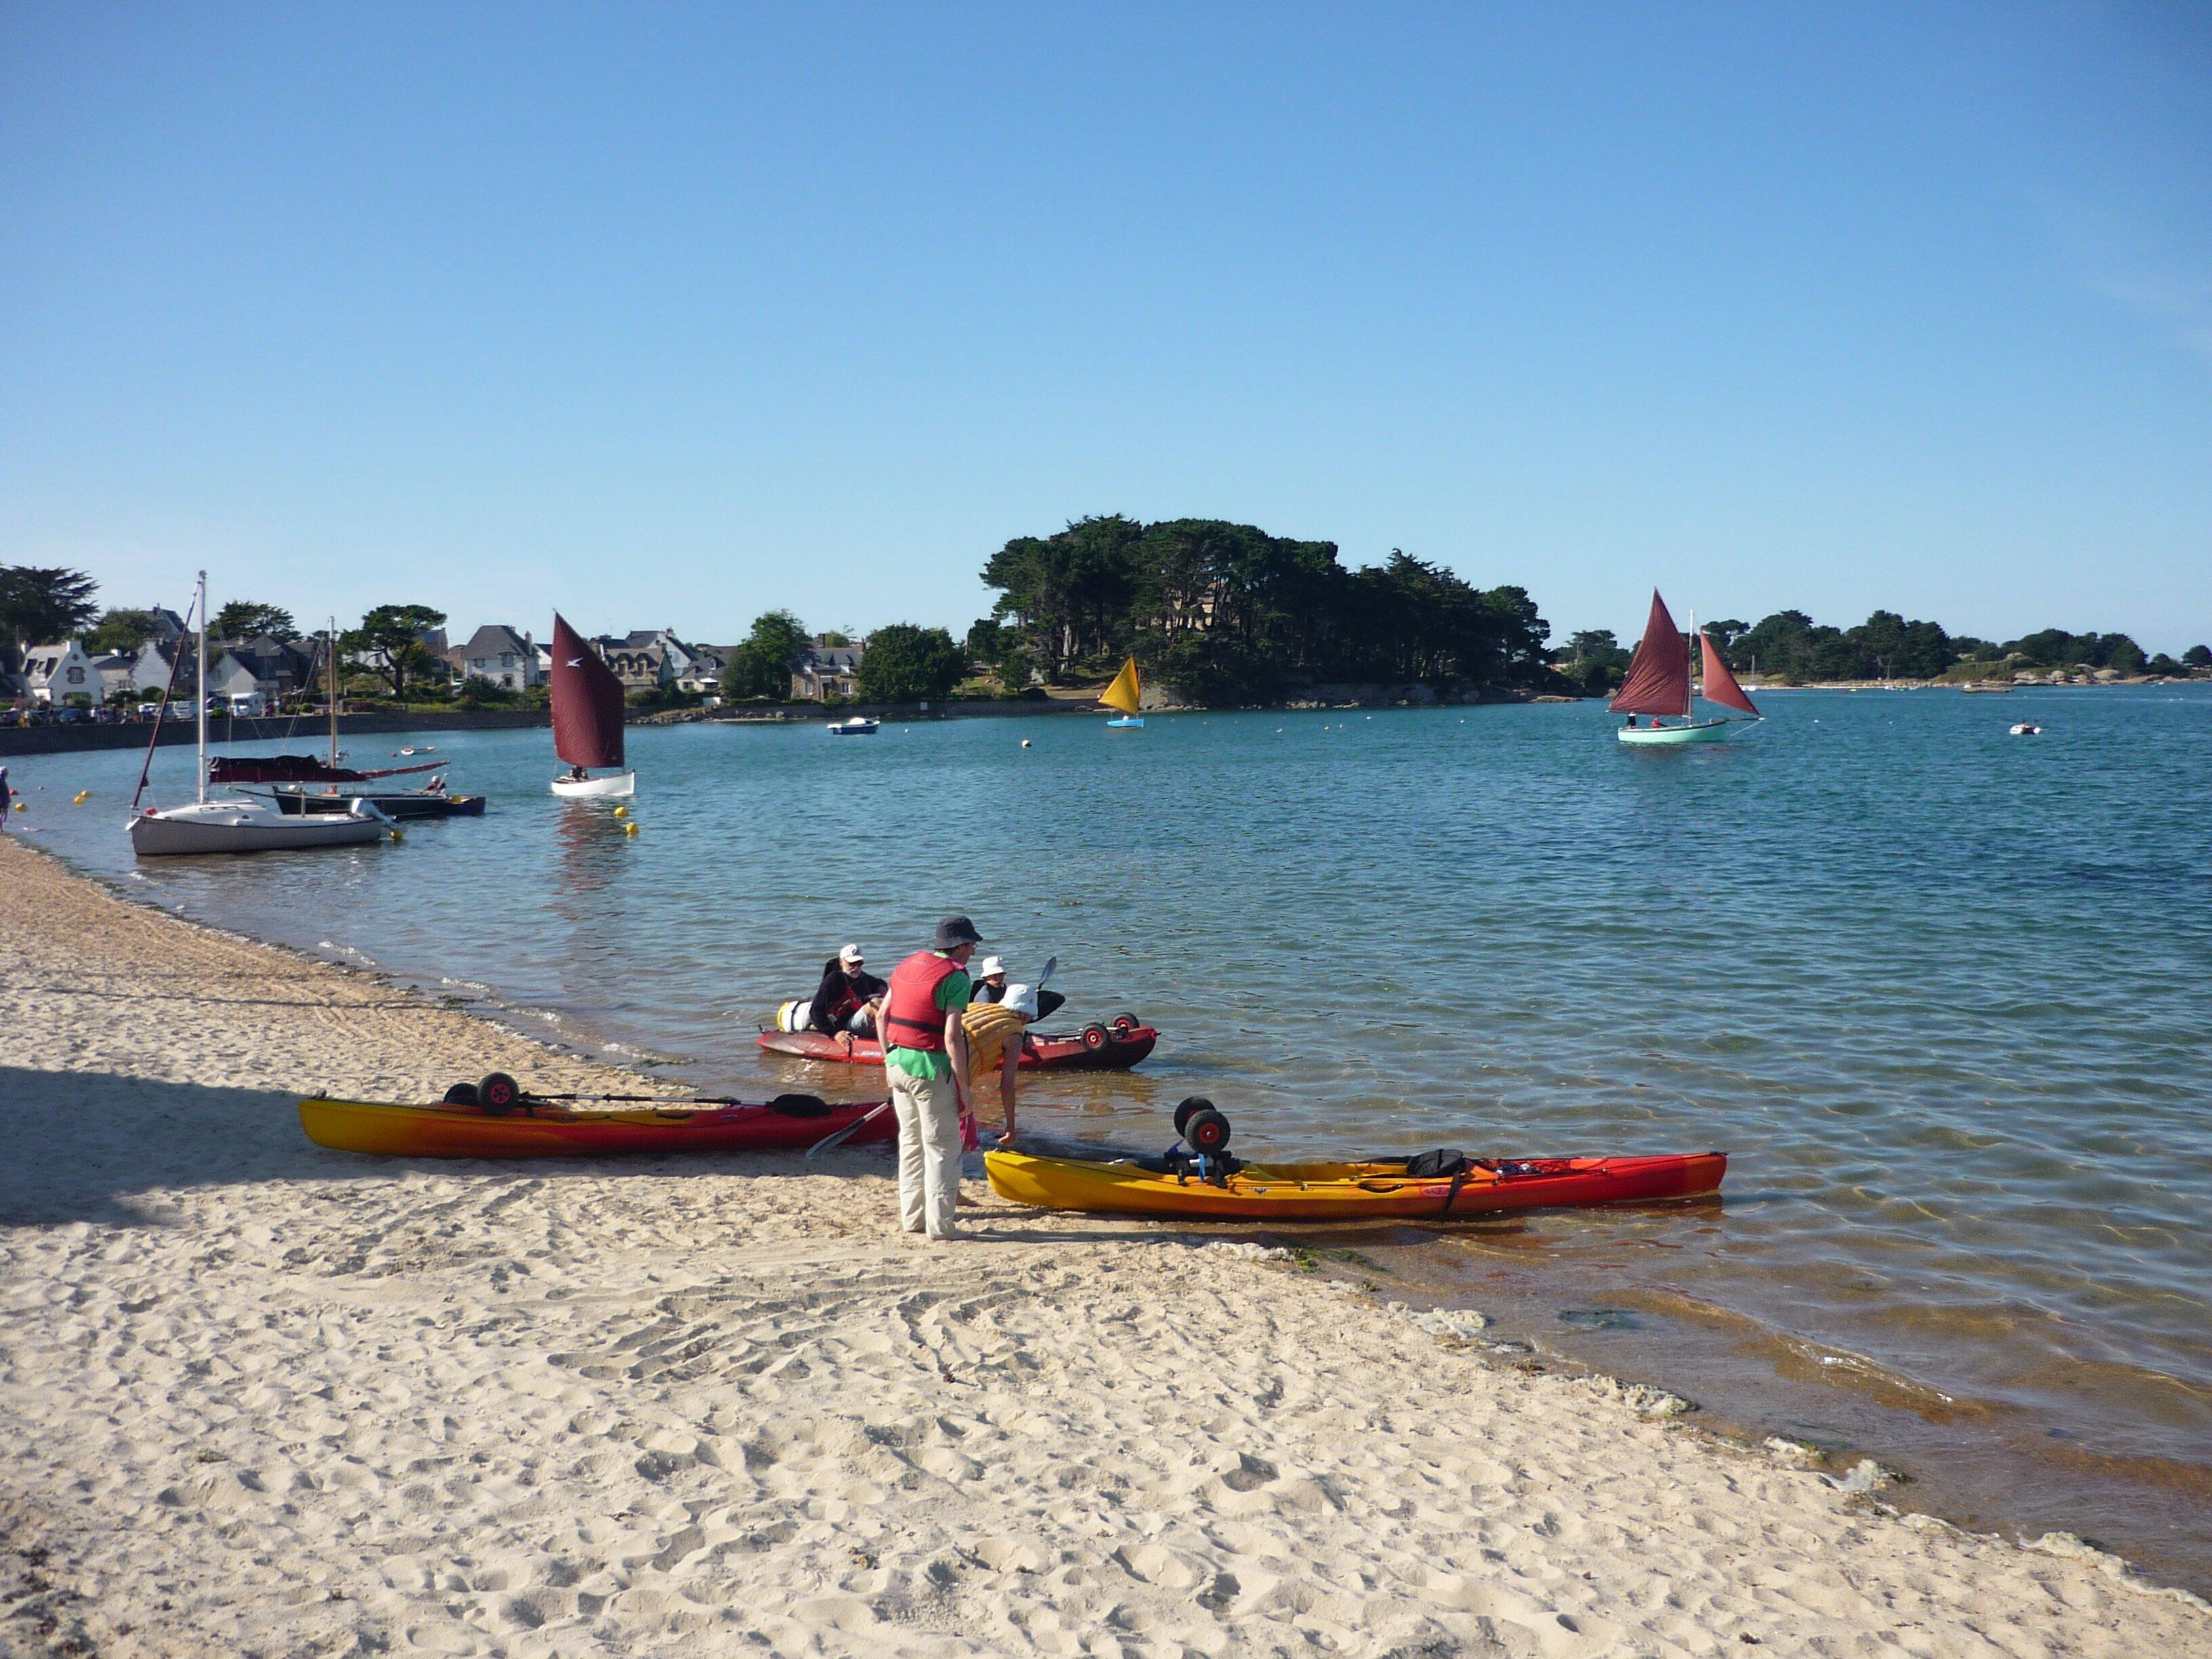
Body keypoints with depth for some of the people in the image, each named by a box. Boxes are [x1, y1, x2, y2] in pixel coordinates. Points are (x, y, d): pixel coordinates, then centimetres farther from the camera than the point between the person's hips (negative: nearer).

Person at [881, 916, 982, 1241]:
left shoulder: (907, 966, 11)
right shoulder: (955, 976, -12)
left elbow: (882, 1016, 14)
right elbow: (952, 1038, -18)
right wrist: (964, 1086, -12)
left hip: (898, 1064, 8)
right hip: (931, 1070, -8)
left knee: (911, 1141, 18)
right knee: (942, 1147, 1)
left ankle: (912, 1218, 24)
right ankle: (939, 1225, 4)